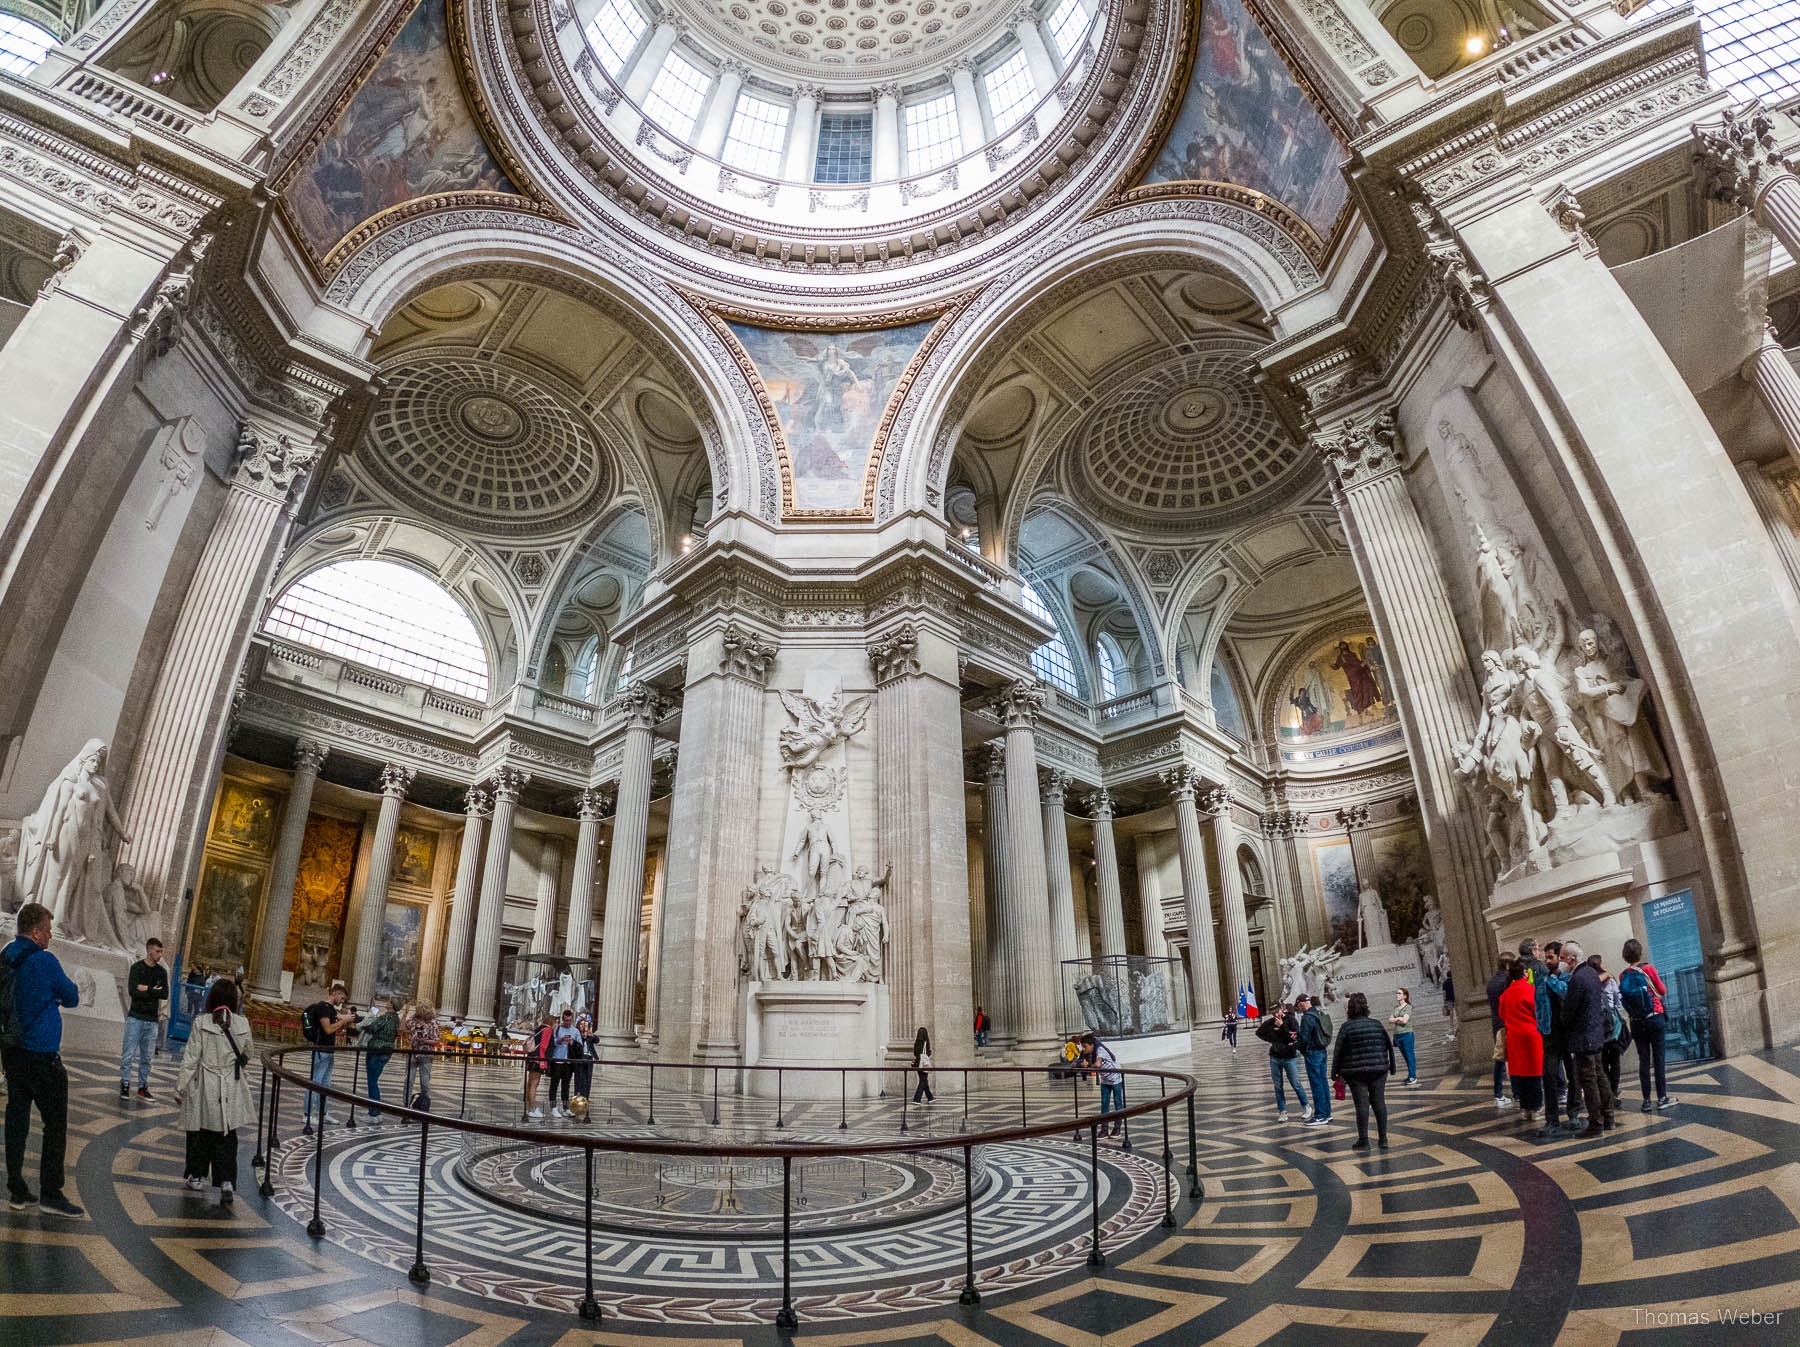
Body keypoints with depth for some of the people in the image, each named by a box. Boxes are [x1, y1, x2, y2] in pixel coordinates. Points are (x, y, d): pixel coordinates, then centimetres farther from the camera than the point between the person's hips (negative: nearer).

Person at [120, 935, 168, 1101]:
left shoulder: (162, 971, 10)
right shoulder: (137, 968, -2)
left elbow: (165, 994, 0)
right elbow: (133, 991, -15)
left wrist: (147, 989, -9)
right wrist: (154, 992, -9)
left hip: (152, 1020, 4)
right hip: (136, 1017, -4)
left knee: (146, 1057, 8)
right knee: (128, 1054, -4)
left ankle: (142, 1087, 14)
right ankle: (125, 1085, 7)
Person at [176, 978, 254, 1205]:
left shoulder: (201, 1023, -11)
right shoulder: (242, 1024, -4)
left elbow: (191, 1058, -8)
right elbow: (246, 1056, 9)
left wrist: (180, 1087, 2)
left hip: (204, 1086, -1)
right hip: (231, 1089, 1)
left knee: (200, 1131, 17)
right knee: (227, 1136, 7)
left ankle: (197, 1176, 31)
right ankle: (226, 1181, -3)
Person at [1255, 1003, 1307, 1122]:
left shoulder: (1291, 1020, -8)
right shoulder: (1271, 1022, 1)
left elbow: (1294, 1037, -18)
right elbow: (1259, 1032, 17)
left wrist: (1282, 1026, -21)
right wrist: (1271, 1040, 5)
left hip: (1289, 1058, -3)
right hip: (1274, 1058, 4)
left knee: (1296, 1084, 2)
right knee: (1278, 1086, 7)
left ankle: (1307, 1108, 19)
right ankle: (1282, 1111, 16)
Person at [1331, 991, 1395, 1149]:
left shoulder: (1347, 1027, -7)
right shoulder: (1376, 1024, 5)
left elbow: (1338, 1052, -5)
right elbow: (1388, 1046, 11)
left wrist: (1336, 1072, 3)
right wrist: (1390, 1067, 20)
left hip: (1356, 1072, -4)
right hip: (1378, 1070, 4)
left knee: (1361, 1104, -1)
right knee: (1379, 1102, 10)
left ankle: (1363, 1140, 3)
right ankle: (1383, 1139, 15)